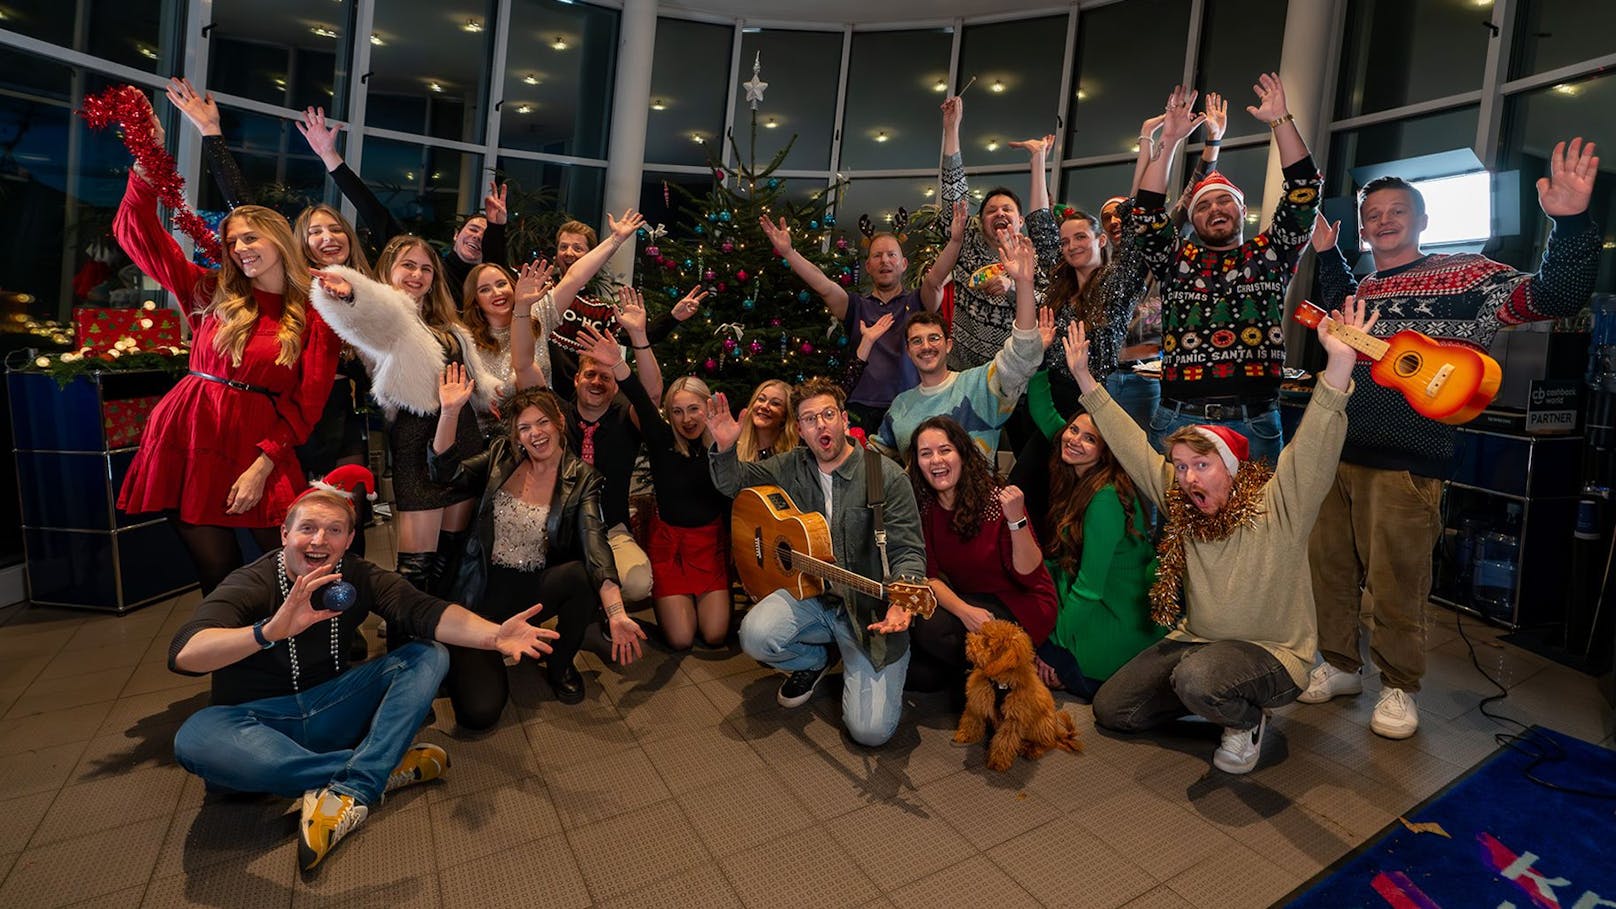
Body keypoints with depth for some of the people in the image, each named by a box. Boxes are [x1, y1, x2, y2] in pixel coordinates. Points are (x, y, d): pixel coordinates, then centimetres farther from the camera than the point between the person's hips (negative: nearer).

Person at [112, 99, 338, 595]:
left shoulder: (316, 317, 0)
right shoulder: (211, 294, 9)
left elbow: (307, 402, -5)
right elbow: (137, 232, 8)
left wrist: (263, 466, -11)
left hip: (260, 445, -2)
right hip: (189, 440, 2)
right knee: (220, 576, 4)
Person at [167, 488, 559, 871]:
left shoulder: (358, 576, -6)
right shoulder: (249, 584, -14)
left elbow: (423, 609, -22)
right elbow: (183, 654, -31)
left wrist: (493, 635, -41)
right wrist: (270, 631, -50)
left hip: (330, 708, 3)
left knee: (429, 655, -14)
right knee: (195, 738, -35)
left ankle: (351, 791, -29)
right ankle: (384, 768, -23)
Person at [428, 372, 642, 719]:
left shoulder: (581, 479, -8)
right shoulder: (501, 456, 1)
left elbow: (595, 544, -21)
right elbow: (446, 470, -10)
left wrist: (616, 613, -34)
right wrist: (450, 411, -24)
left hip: (535, 589, 0)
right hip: (484, 592, 0)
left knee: (584, 577, -34)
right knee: (478, 711, -16)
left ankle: (560, 665, -3)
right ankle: (465, 658, 23)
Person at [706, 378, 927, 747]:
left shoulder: (888, 477, -12)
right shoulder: (791, 466, 3)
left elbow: (909, 552, -13)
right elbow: (732, 482, 13)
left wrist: (901, 602, -33)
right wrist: (724, 448, -10)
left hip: (870, 605, -4)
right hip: (810, 593, 4)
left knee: (870, 729, -16)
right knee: (755, 635, -27)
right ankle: (818, 659, 9)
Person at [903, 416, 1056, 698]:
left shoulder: (997, 500, -19)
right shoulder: (923, 507, -5)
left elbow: (1029, 576, -19)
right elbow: (930, 576, -7)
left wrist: (1016, 520, -34)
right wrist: (964, 610, -25)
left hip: (1020, 603, -4)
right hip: (965, 599, 4)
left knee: (930, 630, -27)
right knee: (918, 674, -20)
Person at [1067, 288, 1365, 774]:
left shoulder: (1278, 505, -16)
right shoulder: (1179, 501, -2)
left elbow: (1316, 445, -31)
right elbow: (1132, 445, 1)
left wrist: (1340, 362, -44)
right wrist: (1085, 379, 1)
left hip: (1270, 653, -6)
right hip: (1194, 640, 6)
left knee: (1196, 678, -37)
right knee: (1110, 708, 3)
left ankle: (1248, 721, -1)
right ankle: (1215, 698, 21)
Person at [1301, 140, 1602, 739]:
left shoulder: (1464, 275, 2)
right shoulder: (1357, 289, 17)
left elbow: (1559, 296, -7)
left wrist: (1572, 222, -21)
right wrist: (1327, 253, 30)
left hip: (1404, 465, -5)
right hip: (1333, 454, 5)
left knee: (1394, 589, 2)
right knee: (1325, 571, 11)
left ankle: (1399, 688, 22)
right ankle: (1339, 666, 29)